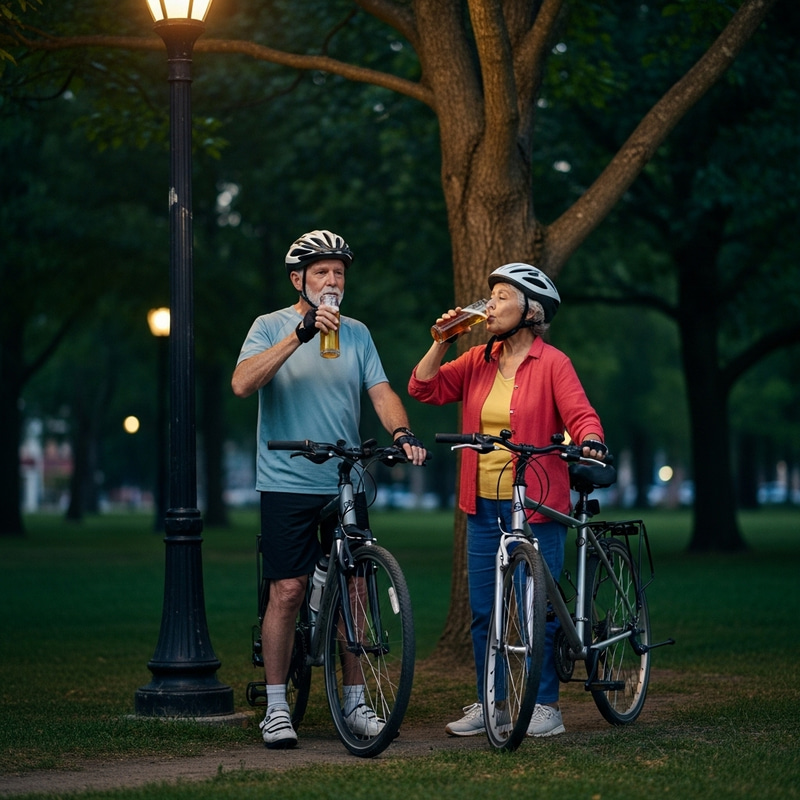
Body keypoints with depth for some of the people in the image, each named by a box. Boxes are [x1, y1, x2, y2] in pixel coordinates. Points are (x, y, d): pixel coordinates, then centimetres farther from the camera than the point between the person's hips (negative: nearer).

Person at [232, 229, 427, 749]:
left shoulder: (356, 334, 11)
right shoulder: (271, 327, -1)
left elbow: (381, 391, 3)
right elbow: (242, 384, -18)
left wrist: (401, 432, -18)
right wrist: (300, 335, -25)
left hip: (346, 483, 4)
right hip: (288, 484, -4)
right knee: (288, 591, -5)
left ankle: (356, 703, 15)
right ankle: (277, 707, 5)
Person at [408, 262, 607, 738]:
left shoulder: (552, 363, -6)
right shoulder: (479, 361, 9)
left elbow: (580, 415, -14)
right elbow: (425, 388, 7)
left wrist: (590, 442, -34)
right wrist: (442, 341, -1)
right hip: (484, 505, 6)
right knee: (483, 611, 10)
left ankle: (546, 706, 9)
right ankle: (487, 704, 19)